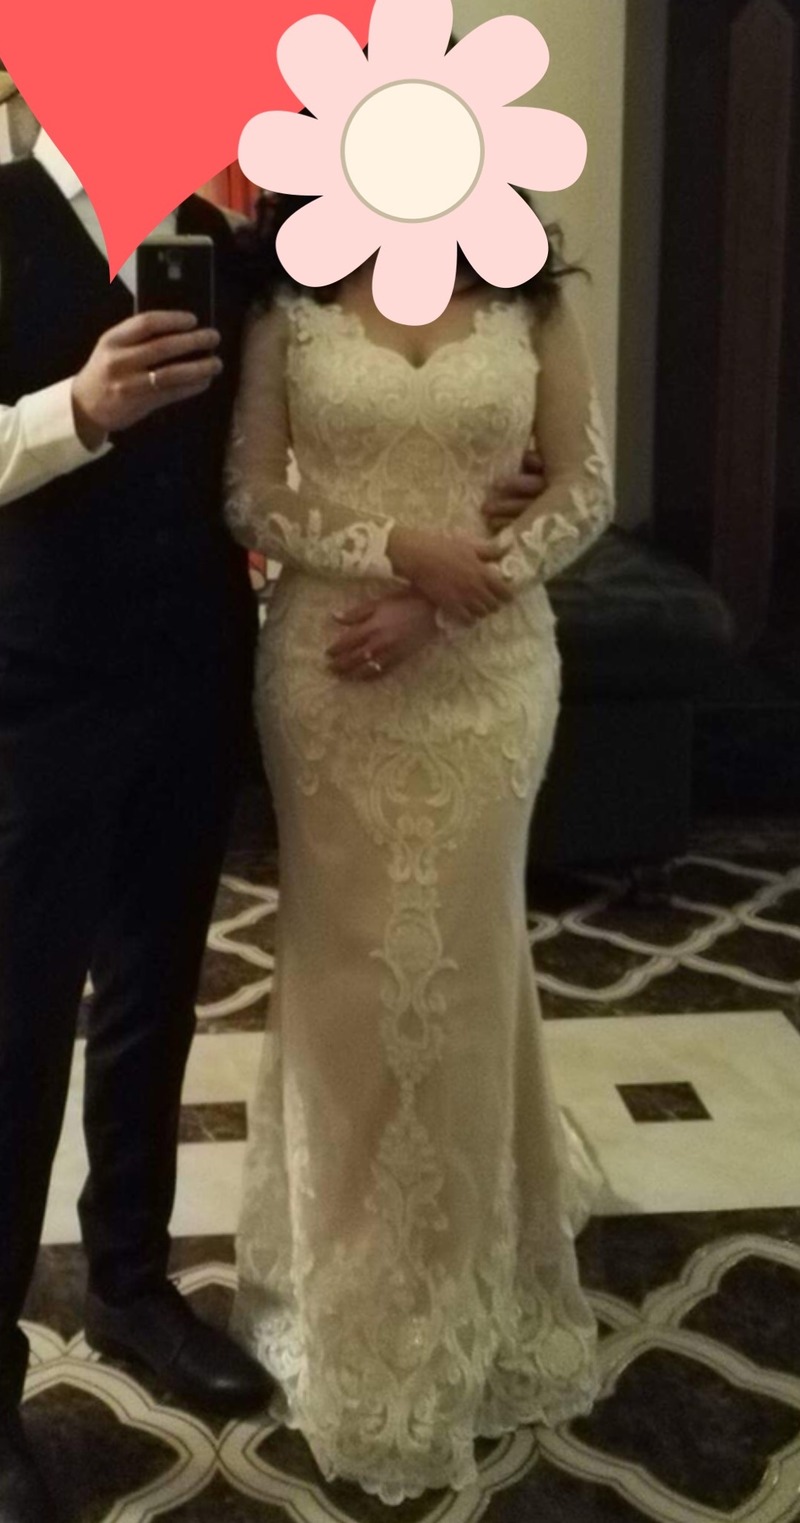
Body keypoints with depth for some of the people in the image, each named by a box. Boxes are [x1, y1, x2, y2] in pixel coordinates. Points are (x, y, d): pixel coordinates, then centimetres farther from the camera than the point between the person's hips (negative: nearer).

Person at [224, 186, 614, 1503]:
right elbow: (248, 496, -2)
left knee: (464, 955, 9)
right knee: (347, 960, 7)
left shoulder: (529, 293, 2)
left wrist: (451, 595, -12)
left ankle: (466, 1281, 33)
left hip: (487, 668, 1)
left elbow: (586, 489, 1)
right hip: (329, 666, 0)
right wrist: (398, 546, -17)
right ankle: (359, 1301, 28)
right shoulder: (287, 295, 1)